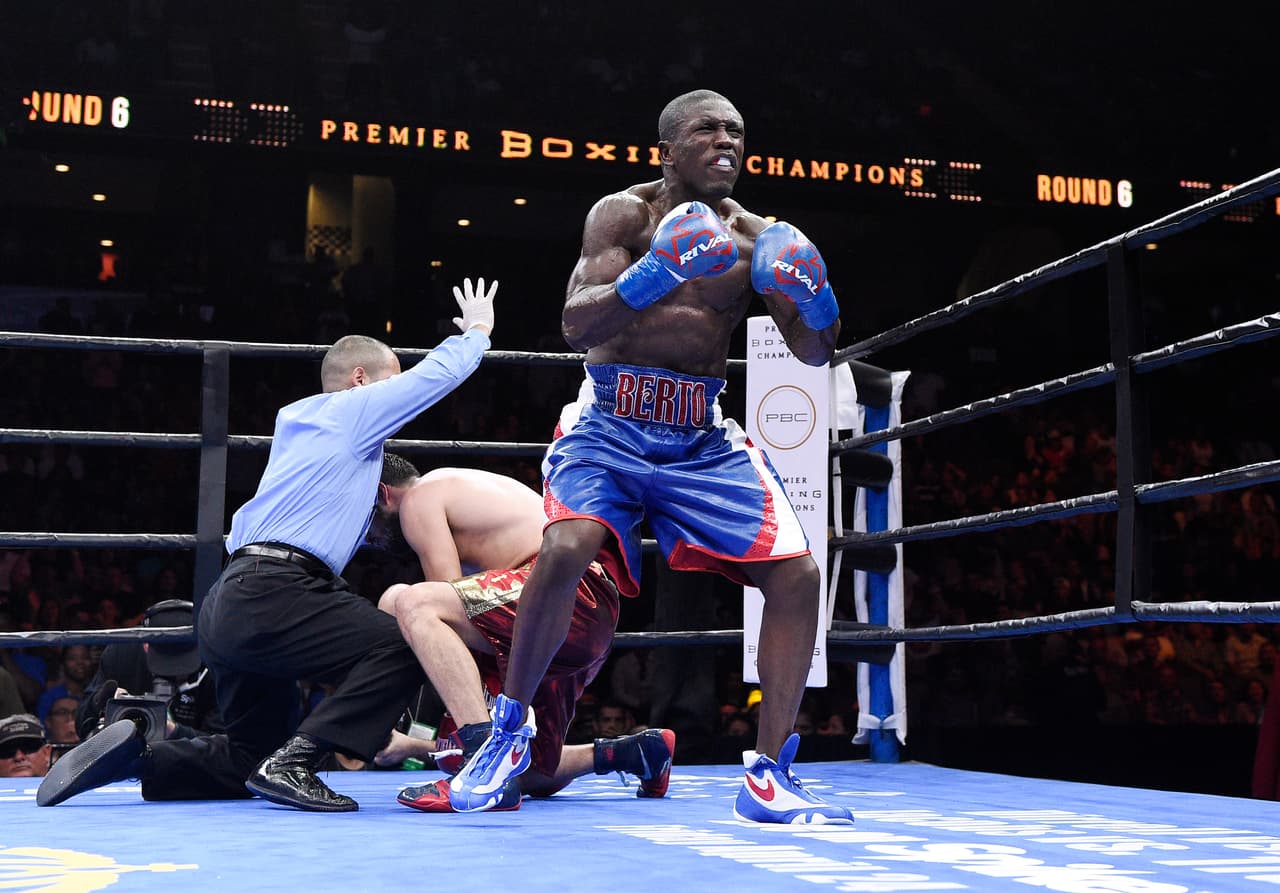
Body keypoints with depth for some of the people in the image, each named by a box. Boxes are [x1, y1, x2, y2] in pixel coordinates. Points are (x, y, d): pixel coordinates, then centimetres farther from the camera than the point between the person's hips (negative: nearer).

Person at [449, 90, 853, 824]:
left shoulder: (756, 240, 6)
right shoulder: (623, 214, -3)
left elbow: (813, 355, 4)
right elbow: (576, 325, -16)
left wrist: (817, 303, -18)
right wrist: (651, 275, -32)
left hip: (703, 438, 4)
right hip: (612, 422, -4)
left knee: (797, 573, -9)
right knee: (566, 549, -29)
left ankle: (769, 778, 3)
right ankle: (510, 730, -5)